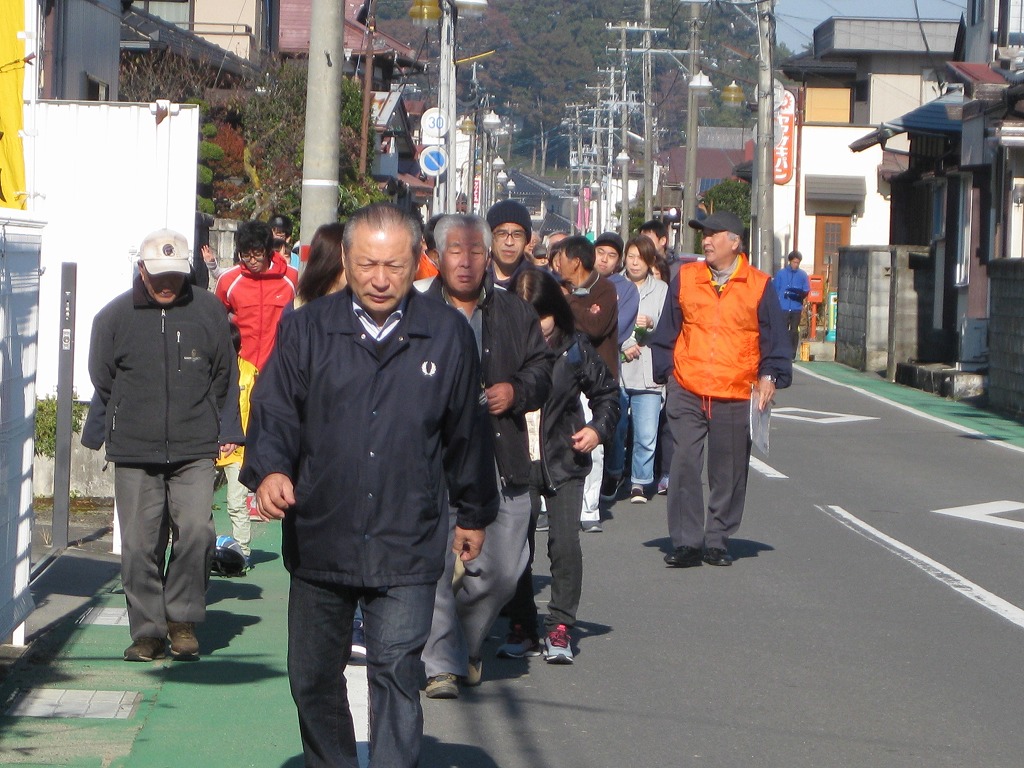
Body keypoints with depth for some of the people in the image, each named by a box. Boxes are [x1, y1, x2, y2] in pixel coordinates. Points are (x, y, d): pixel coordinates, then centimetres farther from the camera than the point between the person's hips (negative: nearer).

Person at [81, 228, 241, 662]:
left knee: (196, 530, -13)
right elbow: (101, 383, 12)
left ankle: (182, 619, 5)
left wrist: (228, 431, 11)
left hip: (195, 451, 0)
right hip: (133, 452, 0)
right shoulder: (115, 316, 6)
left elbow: (225, 378, 14)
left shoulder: (208, 312, 7)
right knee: (140, 542, 0)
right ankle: (147, 630, 10)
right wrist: (97, 434, 10)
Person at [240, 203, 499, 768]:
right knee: (313, 678, 12)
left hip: (406, 547, -2)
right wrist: (269, 470, -19)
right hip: (319, 541, 2)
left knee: (396, 675, -10)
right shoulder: (306, 329, 3)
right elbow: (274, 411, 2)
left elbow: (467, 432, 13)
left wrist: (473, 513, 21)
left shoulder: (448, 336, 4)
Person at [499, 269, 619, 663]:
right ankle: (521, 628, 16)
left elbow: (606, 391, 11)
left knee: (565, 543, -11)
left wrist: (599, 428, -3)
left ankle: (560, 628, -1)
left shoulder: (574, 349, -3)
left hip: (563, 463, 0)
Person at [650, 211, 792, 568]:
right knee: (684, 464, -7)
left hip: (736, 396, -1)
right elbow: (666, 334, 12)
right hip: (686, 391, 1)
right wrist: (663, 373, 8)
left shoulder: (759, 286, 4)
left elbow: (773, 339, 8)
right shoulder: (685, 279, 8)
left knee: (728, 473, 5)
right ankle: (686, 542, -1)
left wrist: (769, 377, -3)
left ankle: (717, 540, 17)